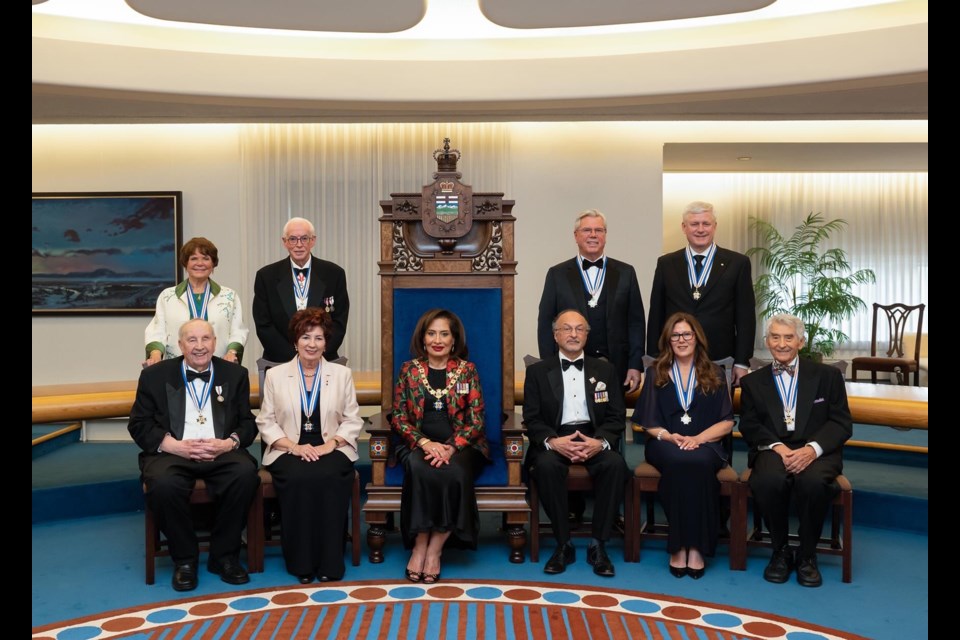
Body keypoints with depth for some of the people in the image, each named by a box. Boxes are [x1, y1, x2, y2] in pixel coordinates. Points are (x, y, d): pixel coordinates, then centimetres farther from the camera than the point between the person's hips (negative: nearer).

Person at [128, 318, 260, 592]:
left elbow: (247, 422, 10)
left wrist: (229, 443, -12)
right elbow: (139, 424, 4)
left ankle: (224, 556, -10)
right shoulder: (155, 375, 9)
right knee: (163, 484, -34)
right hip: (172, 452, -1)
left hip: (222, 452, 1)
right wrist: (176, 446, -12)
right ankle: (184, 559, -9)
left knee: (246, 474, -31)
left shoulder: (235, 374, 13)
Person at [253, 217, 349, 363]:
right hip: (279, 362, 0)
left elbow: (339, 322, 4)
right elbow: (263, 326, 2)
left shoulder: (334, 274, 5)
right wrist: (293, 357, -8)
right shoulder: (266, 276, 5)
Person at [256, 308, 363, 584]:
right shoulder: (275, 375, 10)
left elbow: (352, 421, 7)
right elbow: (266, 422, 5)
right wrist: (294, 447, -10)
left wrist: (330, 444, -10)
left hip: (331, 449, 0)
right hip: (289, 450, 0)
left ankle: (329, 562, -20)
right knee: (298, 479, -32)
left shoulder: (342, 374, 11)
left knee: (330, 478, -32)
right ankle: (301, 562, -17)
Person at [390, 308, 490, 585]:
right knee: (419, 469, -34)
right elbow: (398, 416, 3)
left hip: (460, 445, 0)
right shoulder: (409, 369, 8)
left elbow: (476, 420, 0)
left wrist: (450, 448, -17)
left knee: (456, 474, -34)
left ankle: (435, 549, -19)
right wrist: (426, 443, -14)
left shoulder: (467, 369, 5)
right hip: (419, 444, 1)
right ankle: (420, 546, -20)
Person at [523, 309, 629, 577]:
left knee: (615, 464, -31)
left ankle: (598, 545, -18)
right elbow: (532, 418, 2)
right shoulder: (538, 371, 10)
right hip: (554, 439, -1)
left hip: (595, 439, 1)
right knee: (546, 465, -34)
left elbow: (617, 416, 6)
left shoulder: (605, 370, 14)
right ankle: (563, 544, -19)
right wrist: (552, 441, -19)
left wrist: (600, 442, -15)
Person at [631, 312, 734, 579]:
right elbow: (648, 422, 9)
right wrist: (669, 436, -12)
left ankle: (696, 547, -28)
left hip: (705, 445, 0)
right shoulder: (655, 373, 15)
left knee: (699, 462, -36)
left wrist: (699, 438, -10)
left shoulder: (715, 374, 15)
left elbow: (726, 422, 8)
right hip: (666, 444, 0)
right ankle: (678, 545, -27)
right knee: (679, 461, -36)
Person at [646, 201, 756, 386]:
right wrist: (655, 361, 5)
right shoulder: (666, 264, 7)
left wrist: (742, 363, -2)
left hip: (721, 364, -1)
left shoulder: (738, 263, 2)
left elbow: (746, 317, 2)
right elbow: (656, 316, 8)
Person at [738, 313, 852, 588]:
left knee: (813, 481, -36)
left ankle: (807, 555, -9)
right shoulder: (752, 382, 16)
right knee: (768, 481, -35)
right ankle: (780, 550, -8)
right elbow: (749, 426, 8)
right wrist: (776, 446, -14)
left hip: (816, 450, 0)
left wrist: (813, 448, -15)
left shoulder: (827, 375, 12)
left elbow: (842, 423, 4)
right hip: (773, 449, 1)